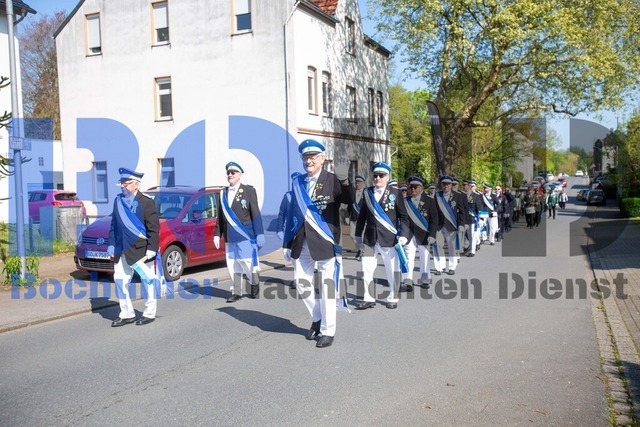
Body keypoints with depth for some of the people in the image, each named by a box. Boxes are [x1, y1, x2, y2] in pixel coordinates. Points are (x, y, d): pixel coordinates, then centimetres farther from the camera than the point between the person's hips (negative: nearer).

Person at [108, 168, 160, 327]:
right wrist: (112, 247, 8)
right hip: (122, 252, 6)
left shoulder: (146, 202, -10)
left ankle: (149, 314, 19)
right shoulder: (118, 201, 8)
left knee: (148, 281, 5)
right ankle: (126, 314, 21)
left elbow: (154, 229, -11)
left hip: (141, 251, -6)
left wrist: (151, 250, -15)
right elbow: (114, 225, 13)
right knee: (120, 281, 8)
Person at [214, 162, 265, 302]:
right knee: (232, 266, 6)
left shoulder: (249, 190, -1)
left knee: (247, 263, -5)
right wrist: (217, 234, 9)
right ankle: (236, 292, 17)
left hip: (246, 235, -4)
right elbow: (220, 216, 14)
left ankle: (255, 283, 21)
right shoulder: (223, 193, 12)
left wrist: (259, 235, -9)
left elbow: (256, 214, -5)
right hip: (230, 237, 4)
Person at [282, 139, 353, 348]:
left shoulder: (332, 180, -7)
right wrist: (287, 243, 11)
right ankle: (317, 319, 33)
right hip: (302, 242, 5)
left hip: (324, 241, -5)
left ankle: (328, 331, 16)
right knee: (301, 282, 11)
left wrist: (346, 185, -43)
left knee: (327, 285, 3)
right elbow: (293, 214, 11)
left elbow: (350, 202, -23)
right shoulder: (298, 182, 9)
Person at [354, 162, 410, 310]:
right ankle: (368, 298, 15)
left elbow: (403, 216, -1)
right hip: (370, 238, 3)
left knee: (392, 270, 6)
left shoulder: (395, 193, -2)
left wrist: (404, 234, -11)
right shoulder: (367, 192, 6)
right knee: (367, 268, 4)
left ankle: (392, 298, 22)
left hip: (389, 238, -3)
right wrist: (358, 234, 11)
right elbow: (362, 215, 11)